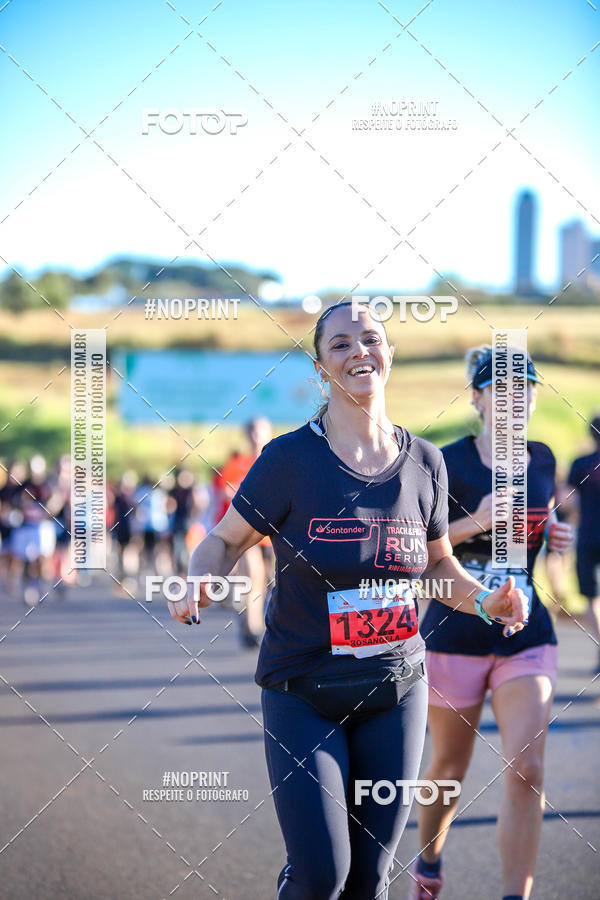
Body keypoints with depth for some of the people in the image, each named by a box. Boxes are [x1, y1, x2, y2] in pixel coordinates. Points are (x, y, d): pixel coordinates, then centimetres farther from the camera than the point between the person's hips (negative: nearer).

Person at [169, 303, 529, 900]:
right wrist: (201, 581, -22)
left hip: (395, 692, 3)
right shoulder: (290, 459, -10)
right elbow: (224, 541, 0)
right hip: (302, 693, -3)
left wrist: (484, 599, -5)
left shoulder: (423, 462, 2)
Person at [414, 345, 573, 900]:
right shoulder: (447, 464, -10)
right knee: (450, 769, 12)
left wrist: (556, 535, 2)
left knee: (526, 769, -13)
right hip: (456, 634, -3)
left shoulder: (542, 460, 6)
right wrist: (472, 524, -24)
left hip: (526, 633, 3)